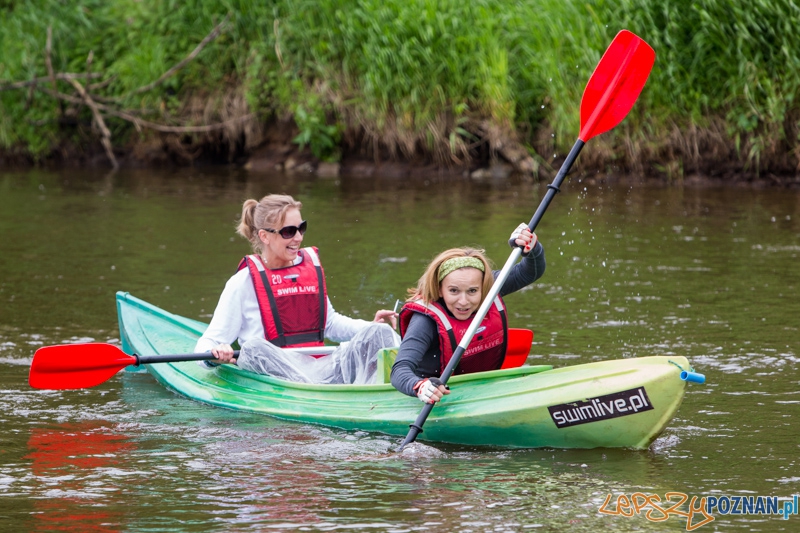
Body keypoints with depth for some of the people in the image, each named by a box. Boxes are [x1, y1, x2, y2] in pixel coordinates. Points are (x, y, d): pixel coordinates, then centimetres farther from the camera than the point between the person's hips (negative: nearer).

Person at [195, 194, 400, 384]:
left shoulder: (311, 265, 18)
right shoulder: (244, 281, 1)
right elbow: (208, 344, -2)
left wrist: (372, 328, 18)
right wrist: (216, 355, -27)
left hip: (320, 367, 6)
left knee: (380, 333, -12)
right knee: (253, 348, -38)